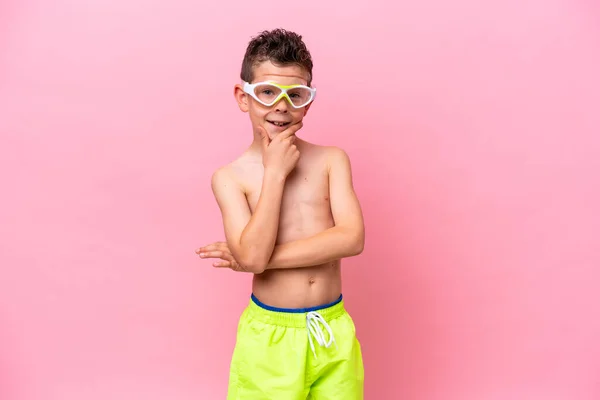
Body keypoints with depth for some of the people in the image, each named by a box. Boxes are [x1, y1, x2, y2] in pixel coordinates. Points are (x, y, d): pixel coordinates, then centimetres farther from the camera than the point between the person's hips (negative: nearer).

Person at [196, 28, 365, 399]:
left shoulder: (332, 159, -2)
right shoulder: (230, 177, -7)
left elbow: (352, 239, -14)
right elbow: (253, 257, -19)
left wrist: (258, 257, -16)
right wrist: (276, 172, -16)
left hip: (335, 330, 2)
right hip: (270, 337, -1)